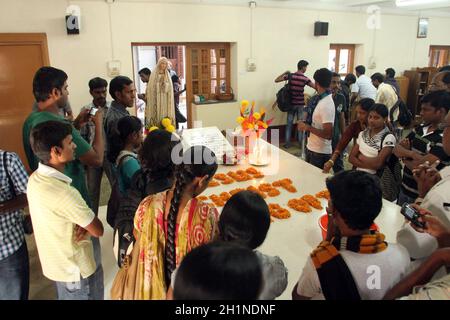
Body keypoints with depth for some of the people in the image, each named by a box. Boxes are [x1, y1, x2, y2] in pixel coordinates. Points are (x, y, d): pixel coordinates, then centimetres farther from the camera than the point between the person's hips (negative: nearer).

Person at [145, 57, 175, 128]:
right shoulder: (153, 75, -1)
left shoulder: (167, 75, 9)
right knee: (156, 114, -4)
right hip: (156, 100, -3)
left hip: (165, 101, 3)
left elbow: (170, 90, 9)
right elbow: (150, 89, -2)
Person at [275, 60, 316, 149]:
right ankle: (301, 143, 16)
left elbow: (276, 80, 0)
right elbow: (316, 87, -3)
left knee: (289, 123, 8)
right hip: (300, 104, -2)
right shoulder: (305, 78, -9)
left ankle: (287, 143, 9)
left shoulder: (290, 76, -5)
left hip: (291, 103, 2)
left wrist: (285, 73, 10)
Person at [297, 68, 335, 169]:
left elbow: (328, 134, -26)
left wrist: (308, 127, -20)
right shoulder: (323, 100, 5)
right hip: (313, 149, 9)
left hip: (319, 153, -9)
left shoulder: (326, 105, -23)